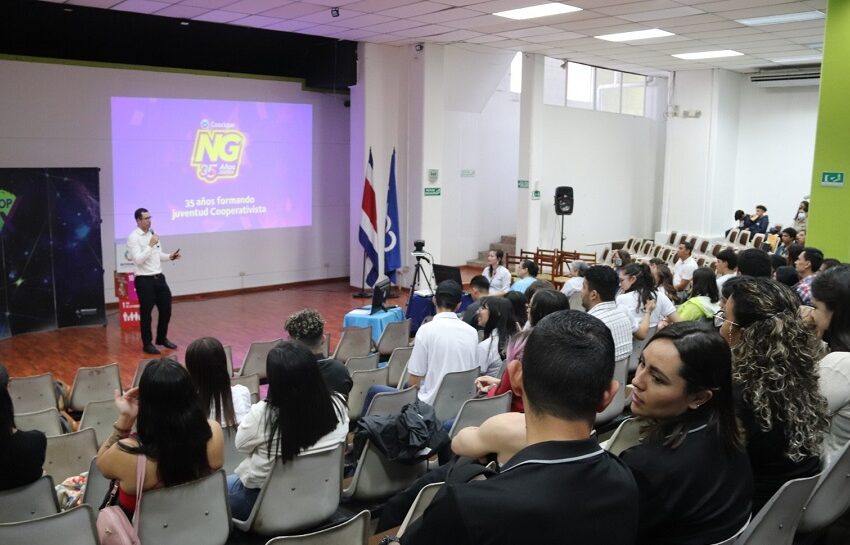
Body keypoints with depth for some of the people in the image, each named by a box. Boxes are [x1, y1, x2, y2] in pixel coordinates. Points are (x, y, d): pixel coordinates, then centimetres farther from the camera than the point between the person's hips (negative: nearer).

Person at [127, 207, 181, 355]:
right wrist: (150, 245, -23)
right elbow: (138, 260, -21)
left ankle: (162, 338, 29)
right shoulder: (133, 237, -12)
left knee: (166, 309, 11)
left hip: (159, 277, 7)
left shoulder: (153, 234, 11)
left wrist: (169, 256, 2)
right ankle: (147, 344, 15)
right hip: (144, 280, -7)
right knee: (146, 313, 3)